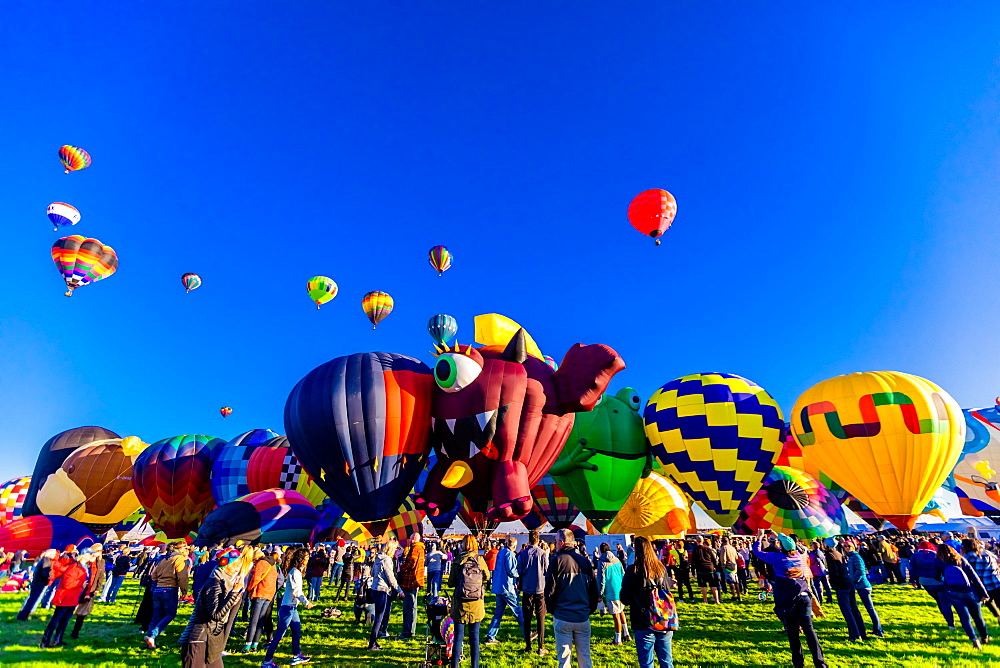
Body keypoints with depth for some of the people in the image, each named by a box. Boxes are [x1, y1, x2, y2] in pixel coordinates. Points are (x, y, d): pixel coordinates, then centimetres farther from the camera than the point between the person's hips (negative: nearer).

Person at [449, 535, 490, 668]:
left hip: (460, 603, 0)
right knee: (474, 637, 12)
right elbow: (487, 577, 9)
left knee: (458, 637, 9)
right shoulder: (480, 559, -6)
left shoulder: (457, 561, -7)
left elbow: (450, 583, -1)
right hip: (477, 603, 0)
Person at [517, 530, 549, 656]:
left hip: (527, 589, 1)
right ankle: (541, 648, 9)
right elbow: (547, 571, -3)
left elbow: (519, 572, 1)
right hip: (540, 589, -1)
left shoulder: (523, 553, -5)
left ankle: (528, 646, 16)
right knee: (540, 619, 7)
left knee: (527, 618, 11)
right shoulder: (543, 553, -10)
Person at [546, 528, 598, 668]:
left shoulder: (557, 560, -10)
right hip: (583, 617, 4)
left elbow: (550, 590, -8)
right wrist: (590, 609, 16)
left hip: (562, 617, -3)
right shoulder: (585, 561, 2)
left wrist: (551, 609, 7)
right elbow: (594, 590, 6)